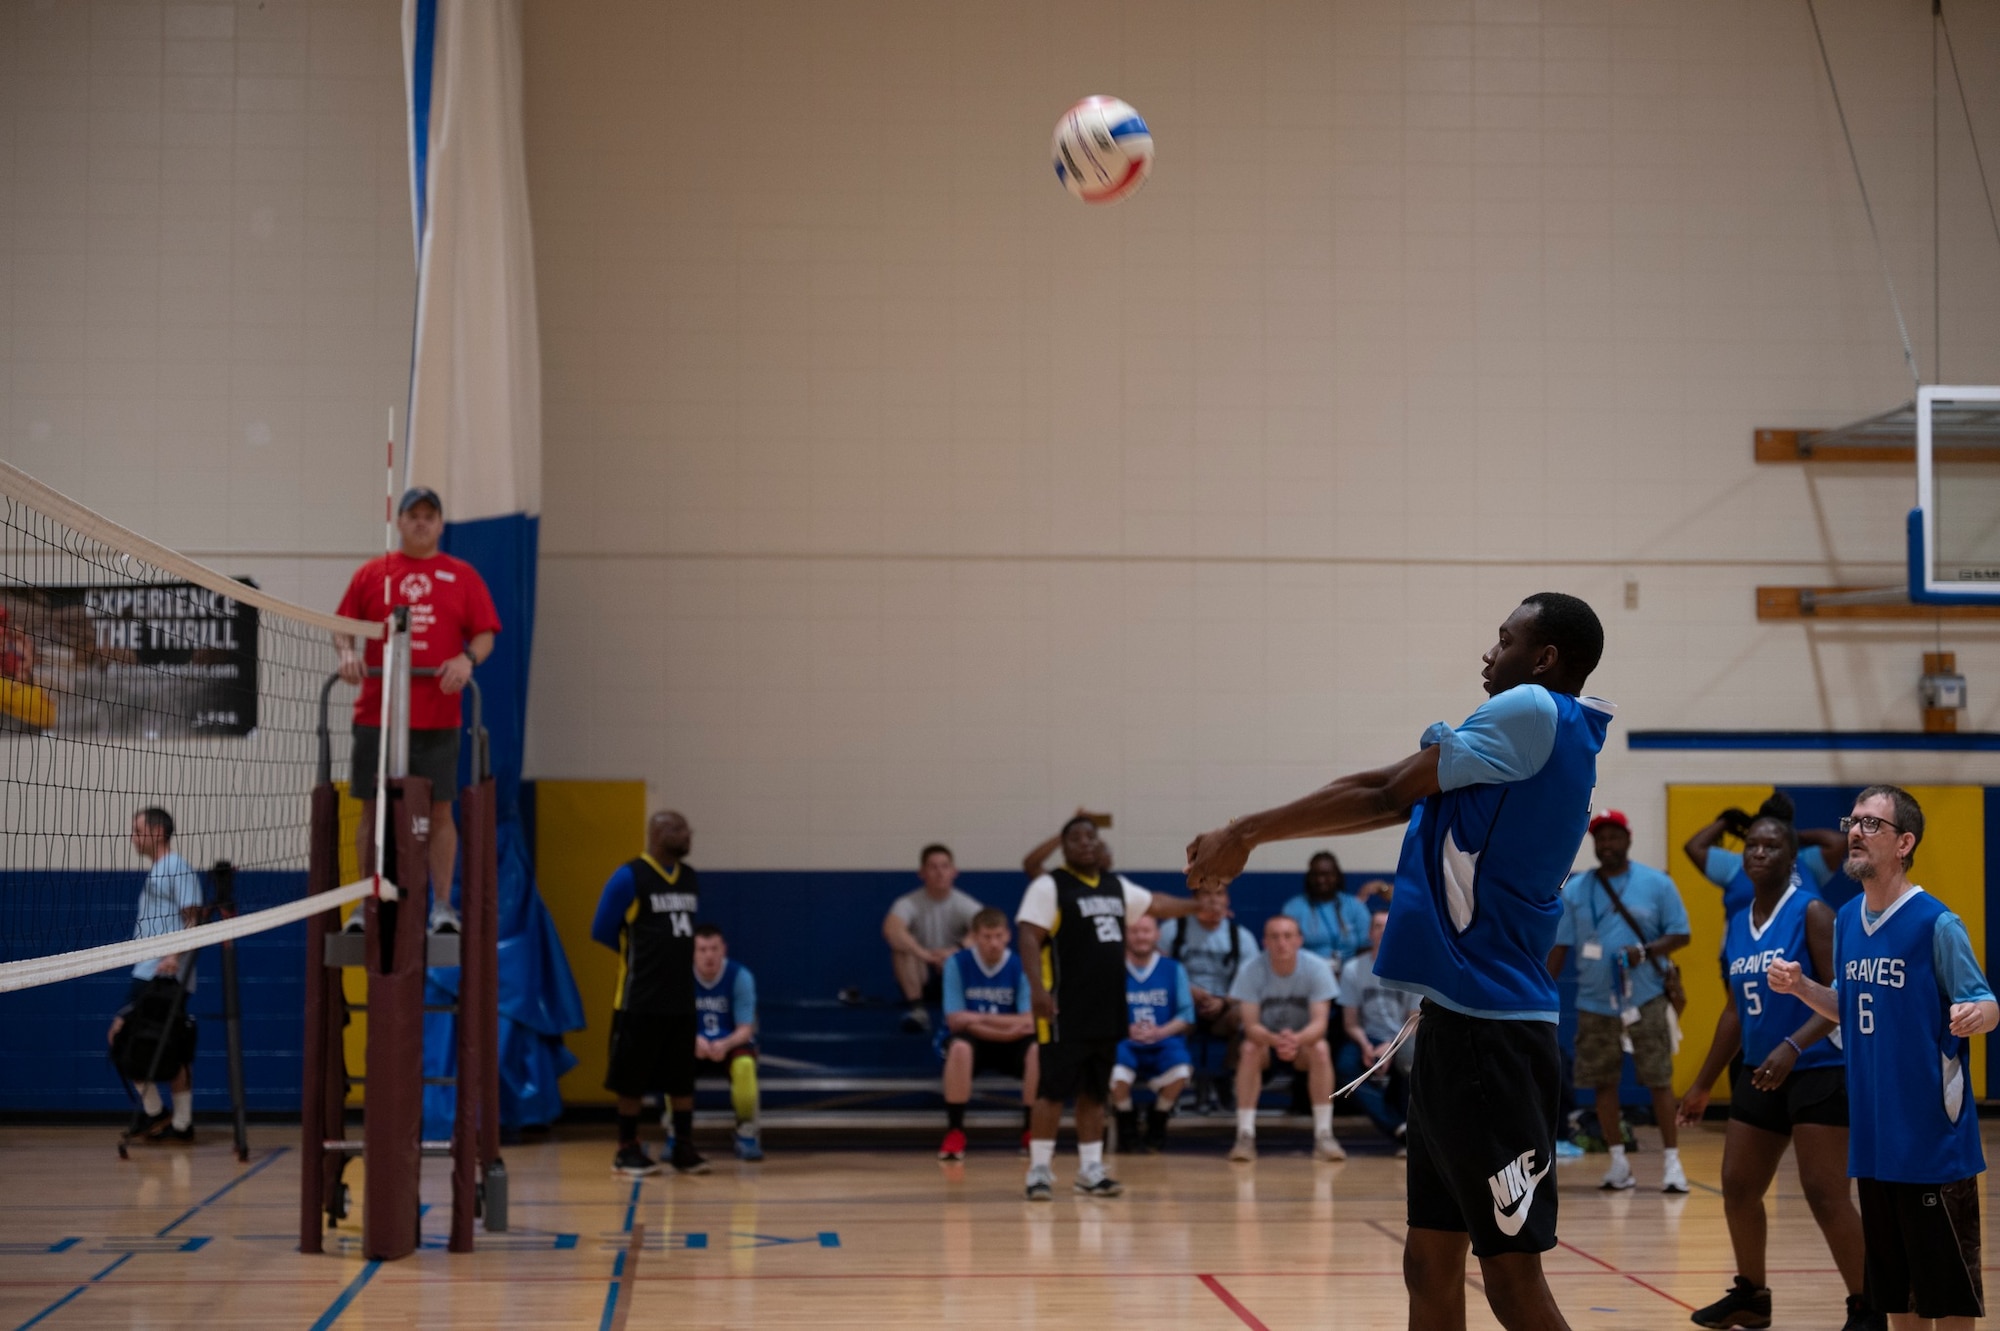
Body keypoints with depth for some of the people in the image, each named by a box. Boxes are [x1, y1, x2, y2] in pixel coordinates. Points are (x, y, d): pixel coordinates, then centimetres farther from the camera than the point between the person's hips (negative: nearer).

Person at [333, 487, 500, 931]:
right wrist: (347, 652, -9)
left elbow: (485, 634, 5)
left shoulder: (463, 576, 7)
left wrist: (468, 658, -14)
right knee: (372, 810, 4)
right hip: (376, 715, 1)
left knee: (439, 810, 0)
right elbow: (342, 626, 12)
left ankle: (442, 904, 6)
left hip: (438, 719, -1)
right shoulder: (371, 574, 9)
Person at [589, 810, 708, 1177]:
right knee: (632, 1078, 1)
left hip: (681, 998, 6)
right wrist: (638, 954, 3)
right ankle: (627, 1150, 10)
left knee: (682, 1077, 7)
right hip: (640, 998, -6)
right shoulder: (629, 877, -10)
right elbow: (602, 930, -7)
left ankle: (684, 1148, 14)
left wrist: (670, 955, 8)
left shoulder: (691, 878, 10)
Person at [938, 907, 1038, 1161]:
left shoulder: (1020, 966, -8)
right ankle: (954, 1133, -27)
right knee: (959, 1048, -36)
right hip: (973, 1041, -1)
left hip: (1011, 1046, 1)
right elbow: (956, 1021, -13)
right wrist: (1007, 1025, -19)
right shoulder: (957, 963, -11)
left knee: (1038, 1051, -30)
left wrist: (978, 1018, -19)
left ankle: (1030, 1131, -14)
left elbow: (1029, 1023, -14)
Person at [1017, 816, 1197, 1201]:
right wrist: (1037, 987, -24)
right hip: (1065, 1011, -7)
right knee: (1054, 1090, -6)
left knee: (1094, 1093, 11)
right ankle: (1040, 1169, -1)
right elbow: (1029, 937, -14)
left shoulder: (1116, 886, 15)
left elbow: (1156, 904, 30)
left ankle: (1091, 1169, 16)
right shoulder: (1049, 886, -6)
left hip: (1107, 1010, 7)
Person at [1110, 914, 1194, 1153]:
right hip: (1123, 1042, -1)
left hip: (1162, 1043, 1)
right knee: (1117, 1075, -35)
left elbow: (1186, 1014, 6)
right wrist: (1125, 1030, -17)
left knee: (1180, 1071, -32)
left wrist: (1161, 1031, -13)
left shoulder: (1173, 969, 10)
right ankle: (1126, 1127, 0)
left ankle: (1157, 1125, 0)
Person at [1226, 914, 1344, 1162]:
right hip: (1265, 1038, 0)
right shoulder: (1252, 970, -20)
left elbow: (1320, 1022, -26)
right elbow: (1251, 1026, -25)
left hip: (1304, 1039, 0)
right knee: (1250, 1049, -33)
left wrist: (1296, 1039, -50)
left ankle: (1324, 1136, -27)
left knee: (1321, 1049, -32)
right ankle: (1245, 1136, -30)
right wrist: (1276, 1040, -48)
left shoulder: (1317, 968, -19)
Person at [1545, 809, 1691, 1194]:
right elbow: (1560, 945, 7)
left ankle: (1671, 1162, 2)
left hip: (1645, 999, -3)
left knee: (1659, 1081, -5)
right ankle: (1618, 1163, 16)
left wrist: (1645, 951, -17)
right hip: (1595, 1002, 3)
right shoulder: (1575, 889, 6)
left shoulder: (1656, 884, 0)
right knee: (1603, 1083, 5)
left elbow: (1681, 935, 0)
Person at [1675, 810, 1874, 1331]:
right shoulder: (1736, 926, 10)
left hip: (1818, 1072, -8)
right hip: (1762, 1074, 8)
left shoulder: (1812, 914, -11)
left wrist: (1793, 1046, -32)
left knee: (1824, 1194, -11)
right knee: (1737, 1187, 11)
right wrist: (1703, 1084, 20)